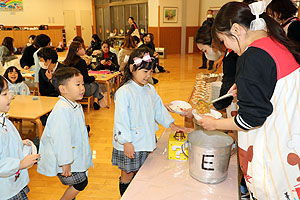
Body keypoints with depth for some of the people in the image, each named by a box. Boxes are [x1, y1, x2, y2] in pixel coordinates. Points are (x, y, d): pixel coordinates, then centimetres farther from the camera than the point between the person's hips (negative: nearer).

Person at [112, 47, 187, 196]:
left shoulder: (150, 89, 4)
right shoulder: (124, 92, -18)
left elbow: (159, 109, 14)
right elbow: (121, 119, -19)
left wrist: (171, 124, 7)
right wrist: (126, 142, -20)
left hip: (144, 141, 6)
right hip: (129, 144, -6)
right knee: (127, 174, 11)